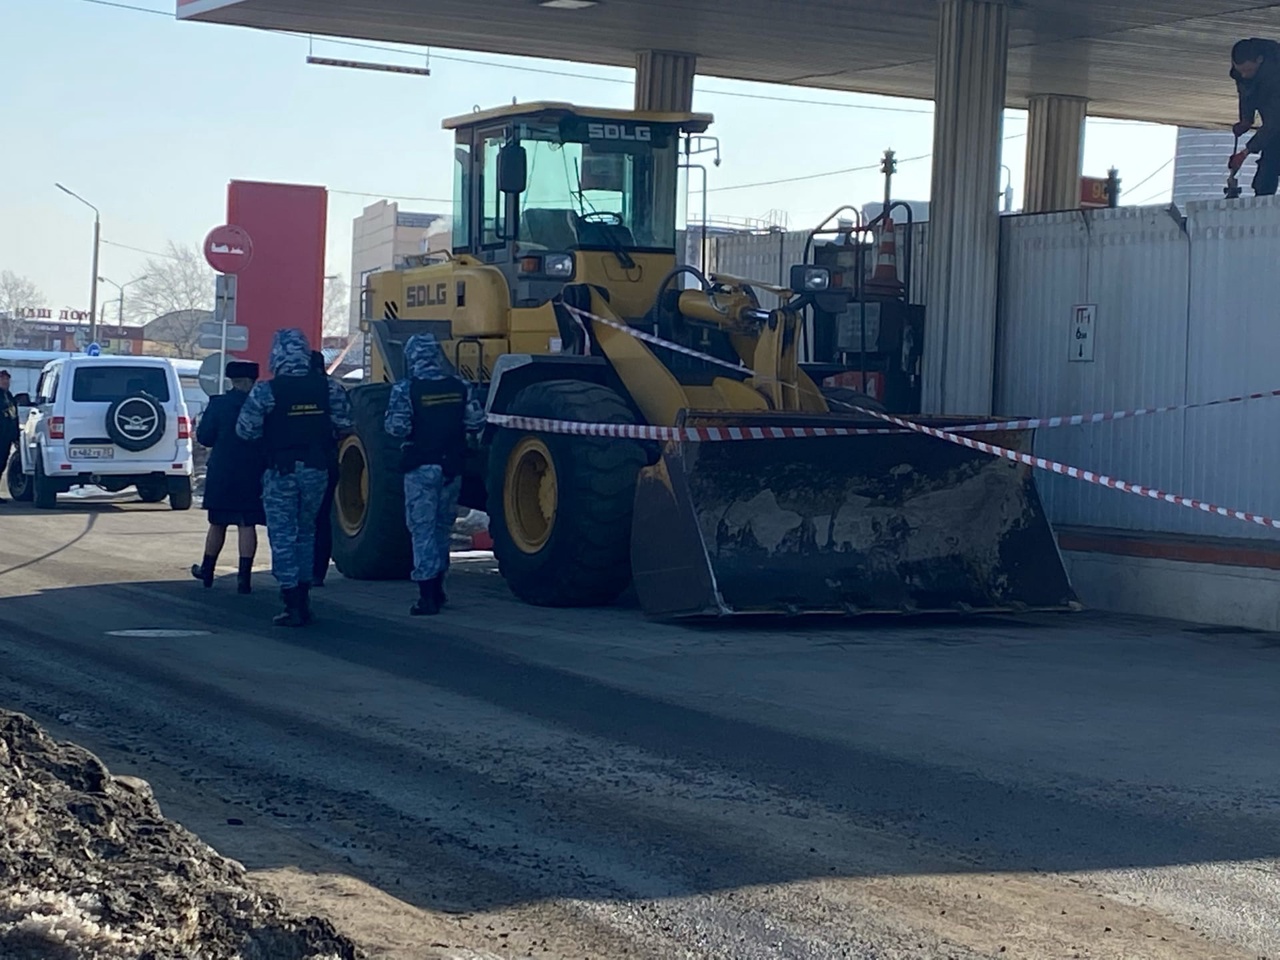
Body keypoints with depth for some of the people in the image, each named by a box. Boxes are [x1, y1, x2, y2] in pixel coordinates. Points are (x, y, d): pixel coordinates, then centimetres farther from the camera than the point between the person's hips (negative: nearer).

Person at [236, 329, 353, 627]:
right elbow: (344, 426, 1)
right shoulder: (328, 387, -4)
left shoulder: (265, 391, -12)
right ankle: (303, 600, 23)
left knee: (283, 538, 3)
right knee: (306, 533, 18)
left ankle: (293, 606, -2)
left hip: (281, 472, -4)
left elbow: (245, 431, -7)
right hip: (316, 471, 4)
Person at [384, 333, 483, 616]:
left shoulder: (405, 389, -11)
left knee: (422, 529, -1)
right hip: (452, 467, 4)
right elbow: (476, 419, 3)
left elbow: (397, 427, -15)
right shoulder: (458, 387, 2)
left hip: (421, 468, -4)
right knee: (443, 526, 18)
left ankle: (428, 597, -6)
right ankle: (437, 588, 28)